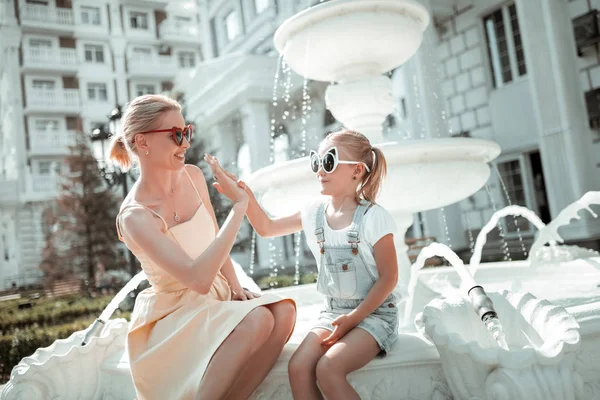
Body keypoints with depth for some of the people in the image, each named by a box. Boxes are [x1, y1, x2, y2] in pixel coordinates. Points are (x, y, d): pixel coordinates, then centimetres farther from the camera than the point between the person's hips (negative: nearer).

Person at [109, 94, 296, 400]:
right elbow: (198, 278, -33)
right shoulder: (135, 216, -23)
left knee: (283, 311, -18)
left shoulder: (193, 176, -2)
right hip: (175, 314, -7)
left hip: (216, 295, 7)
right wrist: (239, 206, -32)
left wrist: (235, 286, 1)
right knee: (258, 319, -30)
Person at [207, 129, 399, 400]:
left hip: (374, 312, -5)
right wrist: (242, 192, -3)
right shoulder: (315, 212, 4)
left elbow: (388, 279, -11)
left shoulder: (373, 217, -13)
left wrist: (353, 318, -17)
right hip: (333, 312, 5)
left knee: (328, 369, -29)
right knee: (298, 367, -20)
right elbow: (266, 228, 12)